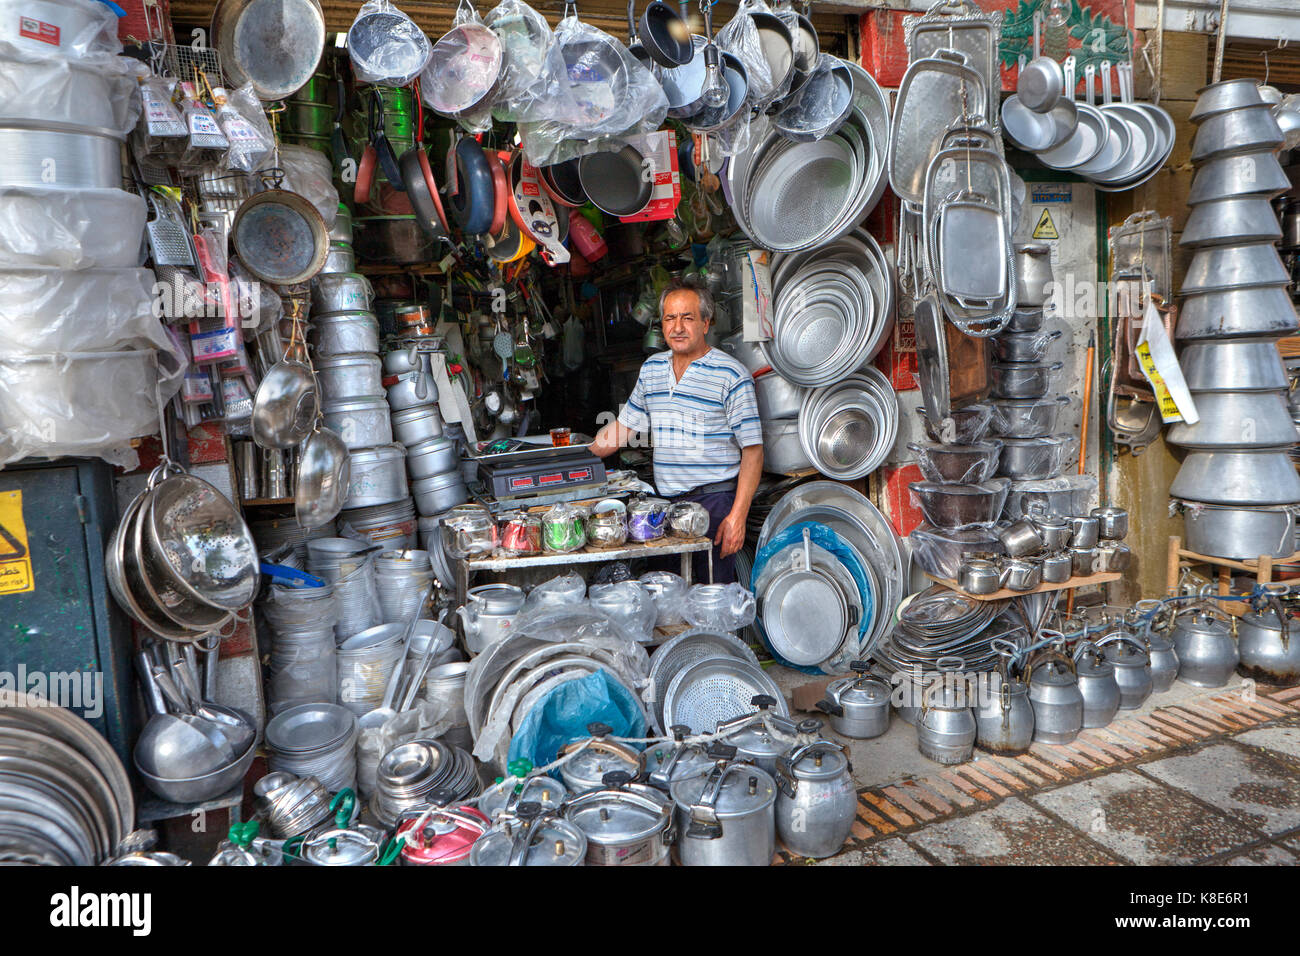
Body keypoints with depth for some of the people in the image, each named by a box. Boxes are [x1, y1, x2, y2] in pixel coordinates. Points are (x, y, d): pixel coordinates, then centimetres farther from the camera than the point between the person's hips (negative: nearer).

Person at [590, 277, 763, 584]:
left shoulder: (732, 376, -7)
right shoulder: (651, 368, 12)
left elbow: (753, 450, -9)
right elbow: (624, 426, 21)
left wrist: (737, 516, -15)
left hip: (714, 501, -5)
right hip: (665, 501, 5)